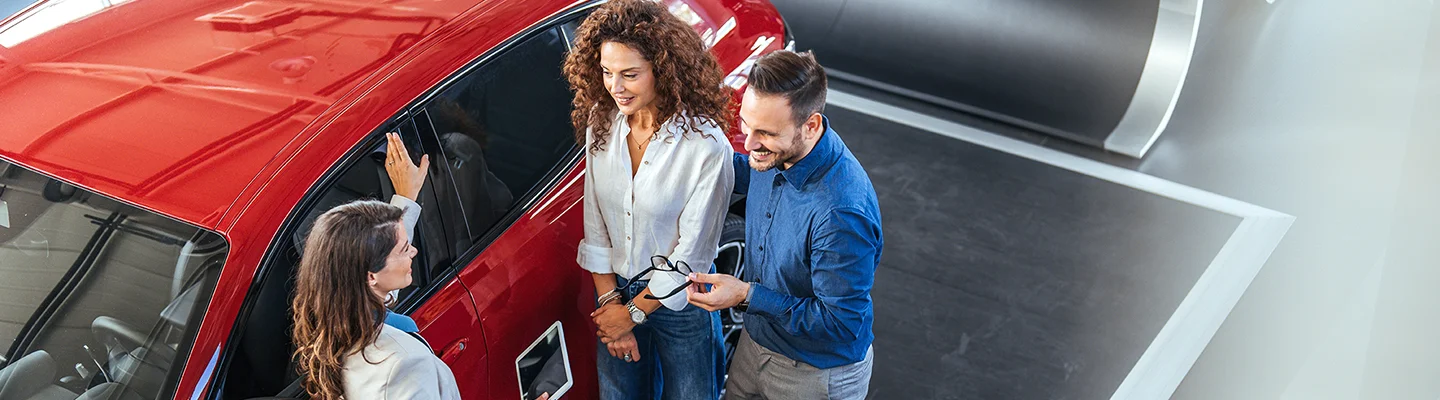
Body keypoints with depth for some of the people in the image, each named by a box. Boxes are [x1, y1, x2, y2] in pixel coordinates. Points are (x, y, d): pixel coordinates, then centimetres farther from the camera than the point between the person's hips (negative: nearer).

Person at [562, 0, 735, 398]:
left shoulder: (706, 145, -26)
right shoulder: (601, 124, -9)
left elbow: (692, 252, -19)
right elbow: (595, 226, -2)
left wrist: (633, 312, -13)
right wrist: (609, 300, -6)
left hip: (679, 301, -4)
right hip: (615, 289, 4)